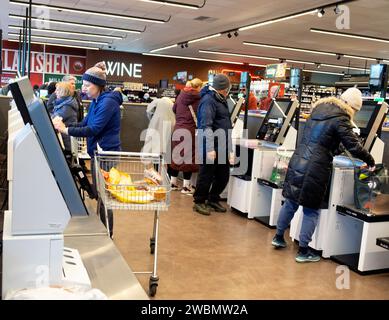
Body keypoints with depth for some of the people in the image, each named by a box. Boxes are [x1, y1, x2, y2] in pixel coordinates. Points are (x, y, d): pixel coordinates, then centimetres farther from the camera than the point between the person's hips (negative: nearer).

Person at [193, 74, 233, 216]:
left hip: (222, 146, 9)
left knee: (223, 175, 14)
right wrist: (210, 148, -30)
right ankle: (199, 202, 17)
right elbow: (206, 126, -24)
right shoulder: (208, 101, -16)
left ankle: (213, 200, 30)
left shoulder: (220, 99, 14)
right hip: (211, 146, -9)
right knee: (206, 175, 1)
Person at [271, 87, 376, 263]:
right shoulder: (340, 118, -10)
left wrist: (336, 148, 30)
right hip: (315, 169, -7)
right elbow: (354, 147, -12)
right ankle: (303, 251, 15)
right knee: (311, 210, 6)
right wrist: (370, 161, 4)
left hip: (297, 163, 7)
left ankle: (278, 237, 35)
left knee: (290, 202, 20)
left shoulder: (319, 109, 12)